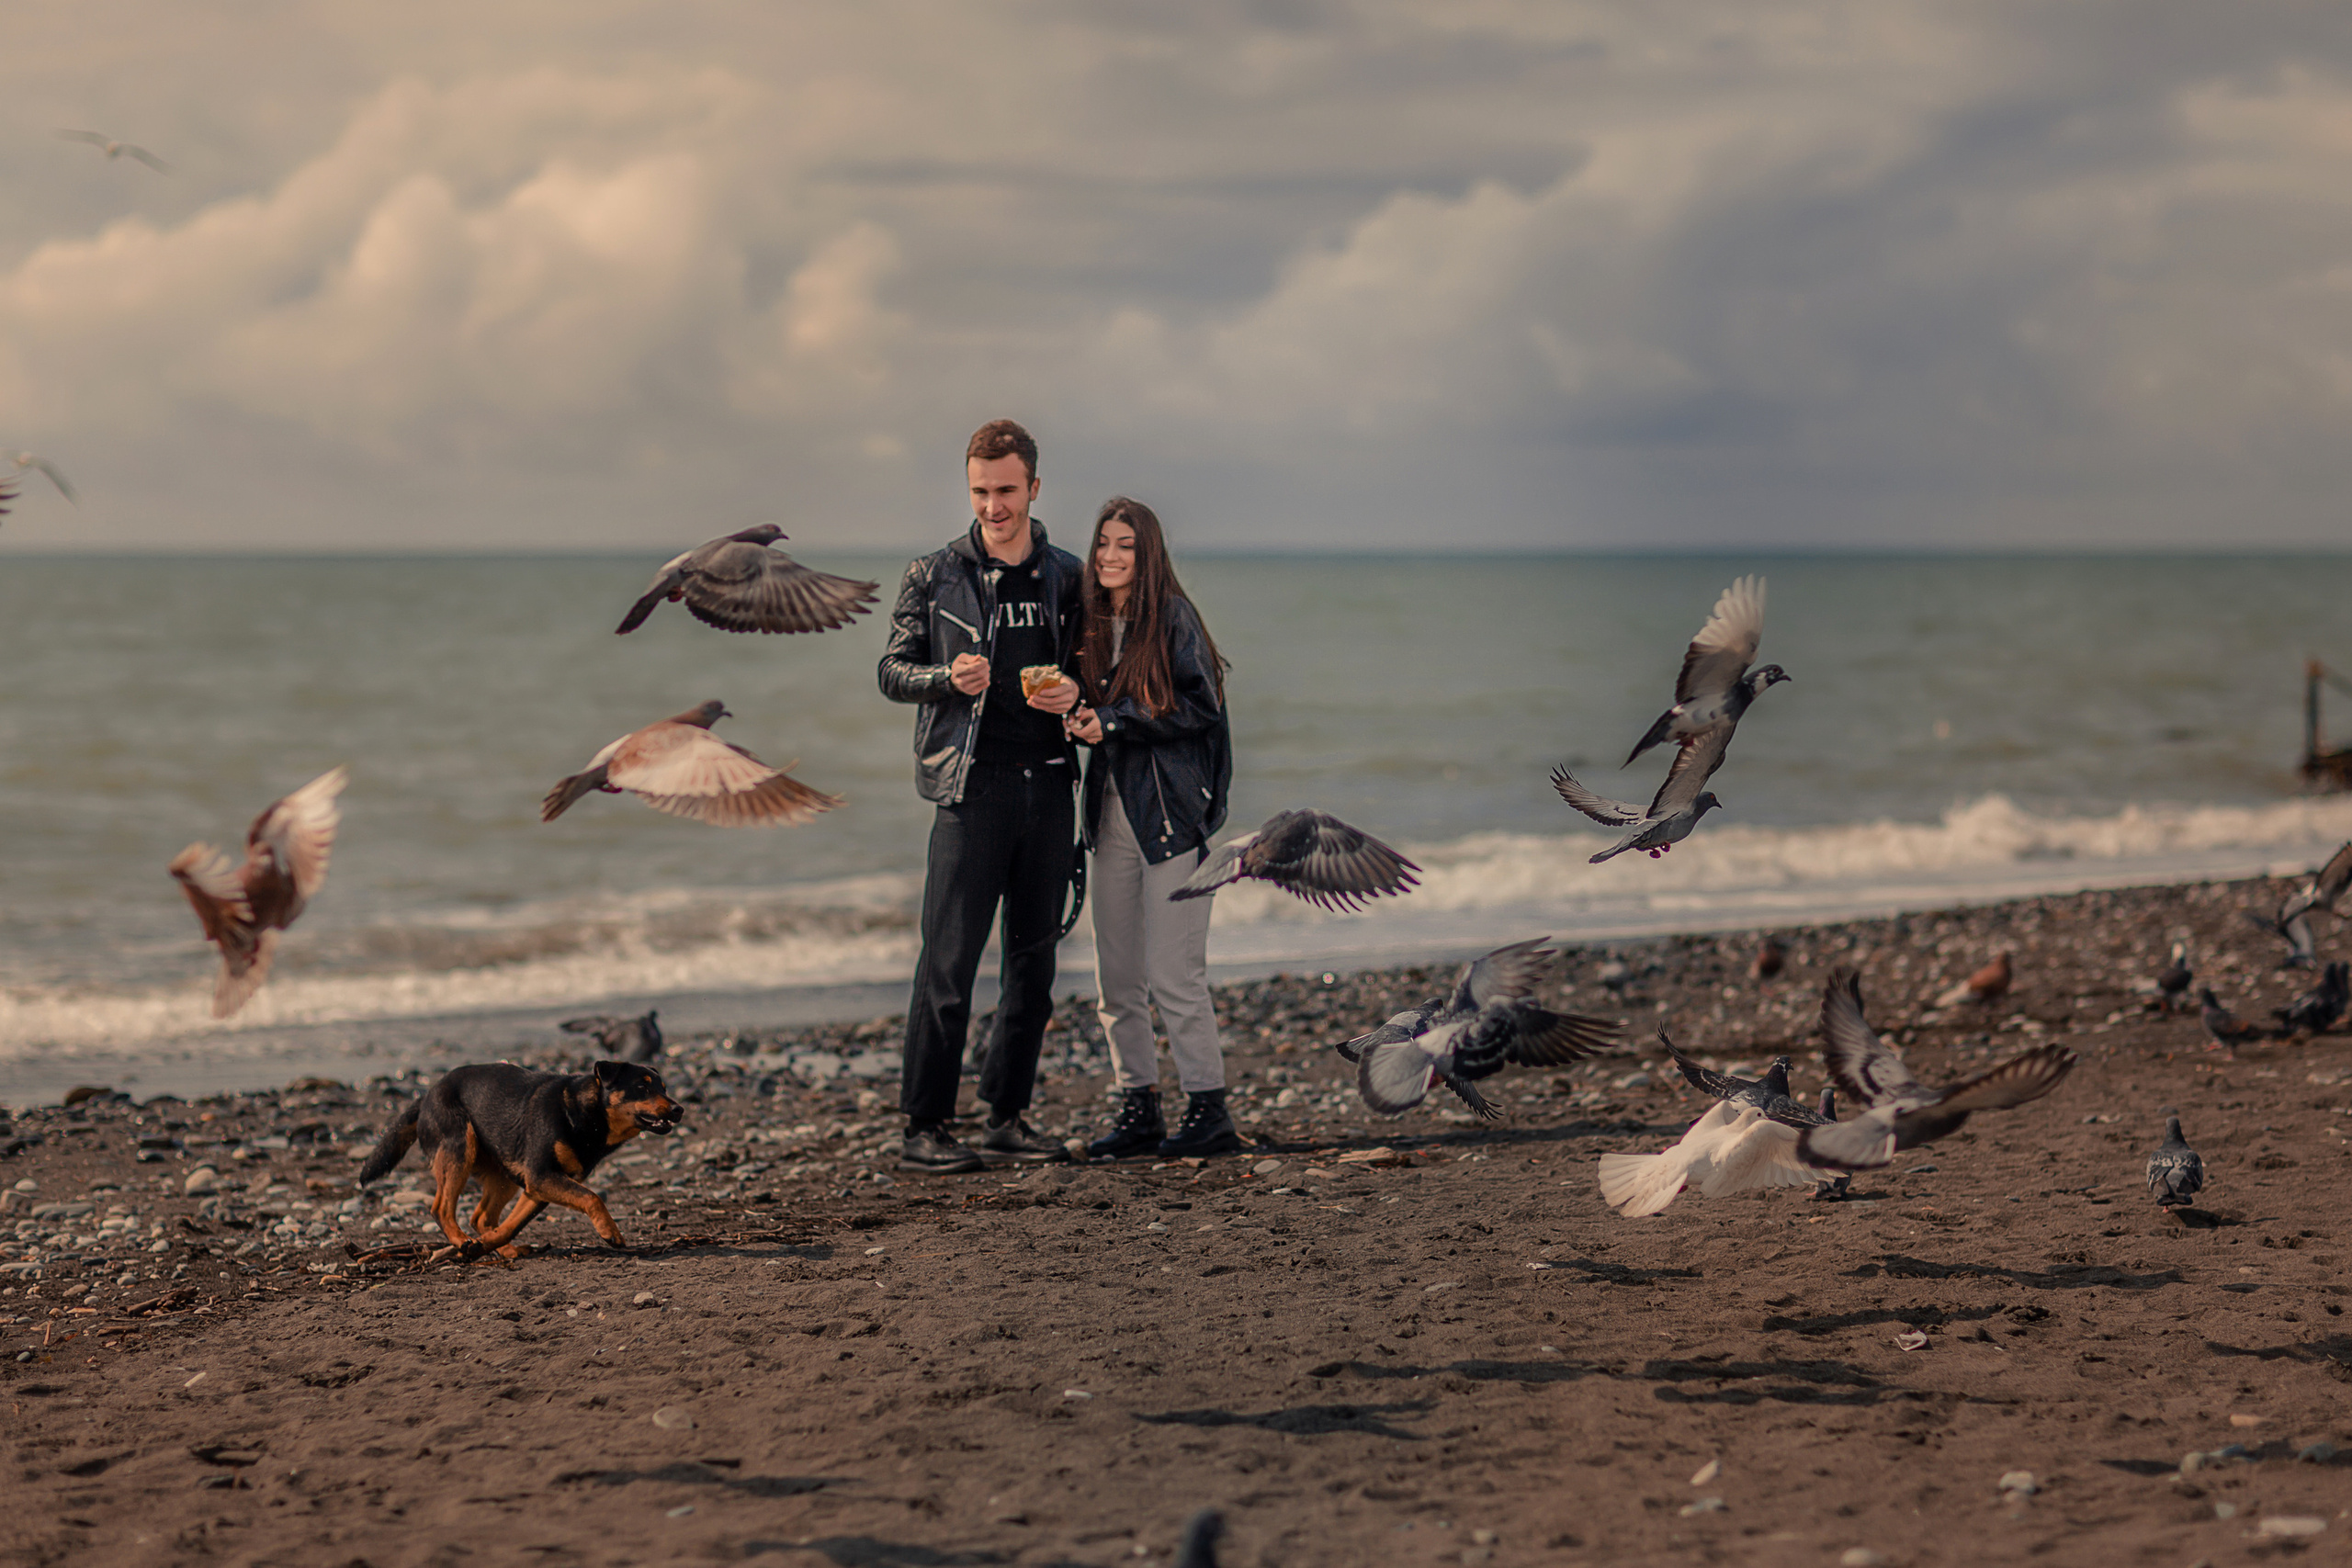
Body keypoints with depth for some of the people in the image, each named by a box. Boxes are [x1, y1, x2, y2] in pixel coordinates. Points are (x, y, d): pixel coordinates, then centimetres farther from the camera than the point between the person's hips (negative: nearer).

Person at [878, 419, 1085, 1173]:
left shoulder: (1067, 578, 11)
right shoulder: (934, 577, 3)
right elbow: (892, 670, 4)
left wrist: (1077, 694, -5)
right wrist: (948, 678, -16)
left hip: (1050, 785, 4)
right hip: (973, 786, -4)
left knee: (1034, 961, 8)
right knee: (949, 961, -7)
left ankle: (1008, 1117, 17)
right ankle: (924, 1126, -4)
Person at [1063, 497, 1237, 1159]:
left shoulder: (1172, 617, -7)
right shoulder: (1093, 624, 12)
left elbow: (1200, 707, -13)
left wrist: (1113, 724, -13)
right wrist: (1077, 717, -3)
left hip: (1171, 811, -7)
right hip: (1112, 811, 7)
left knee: (1174, 974, -7)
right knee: (1116, 979, 7)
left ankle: (1210, 1110, 2)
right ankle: (1139, 1111, 15)